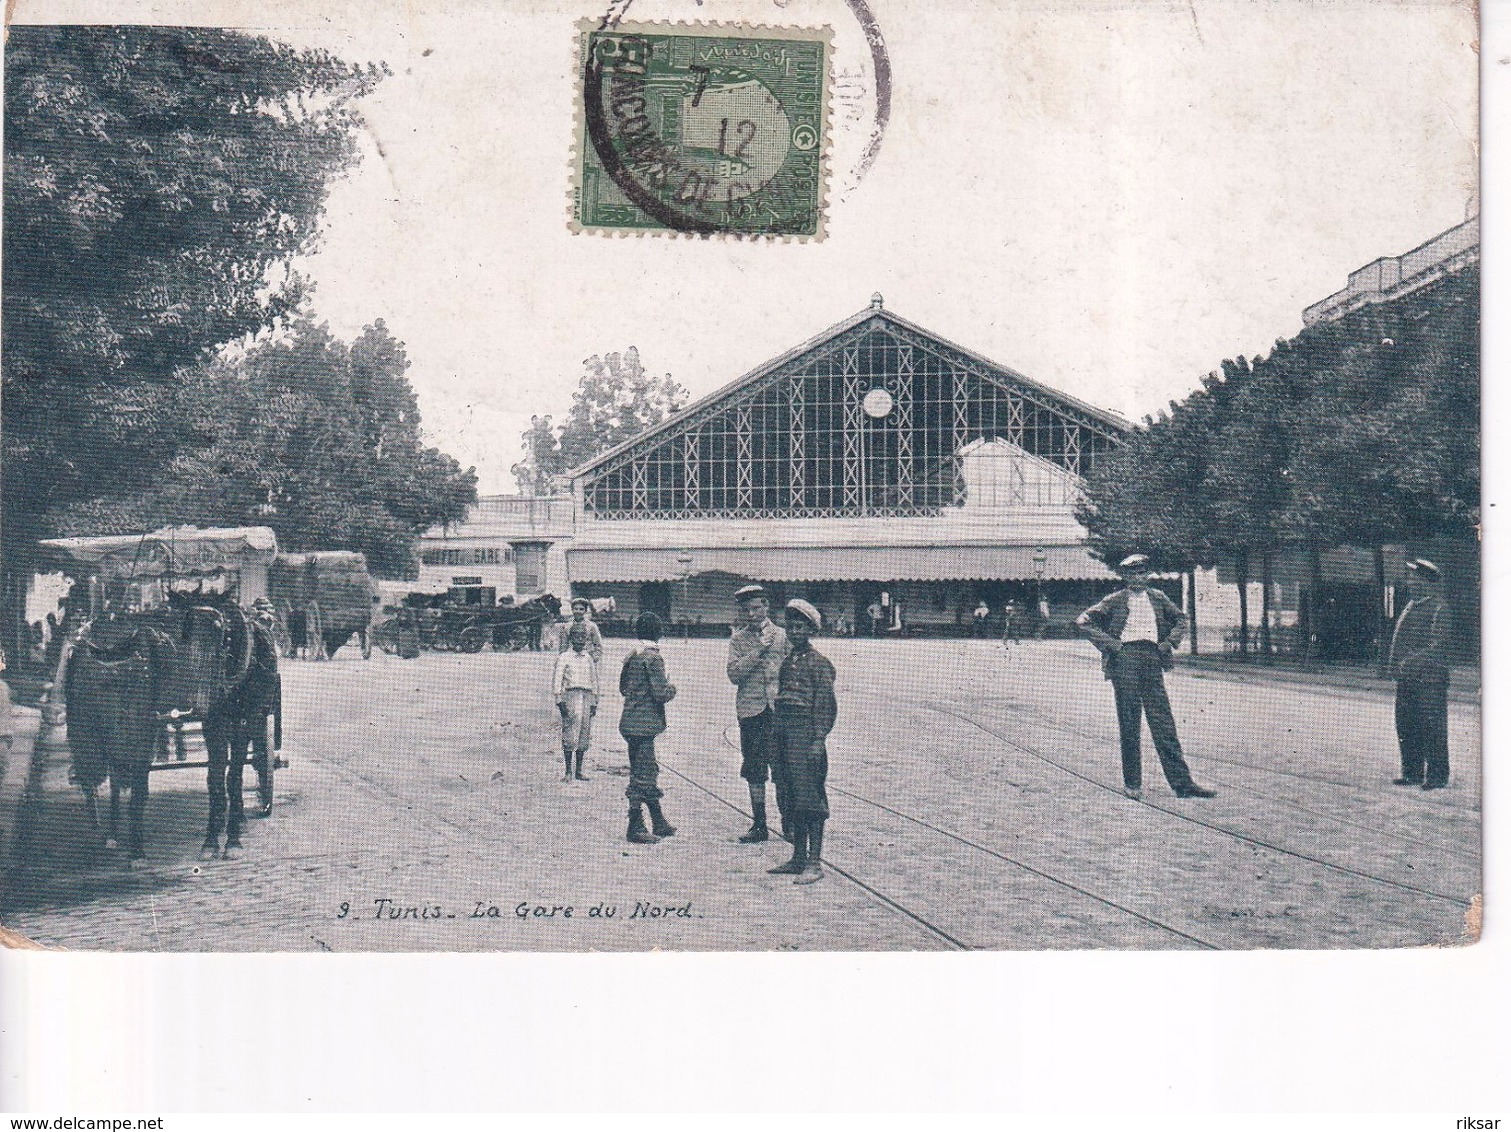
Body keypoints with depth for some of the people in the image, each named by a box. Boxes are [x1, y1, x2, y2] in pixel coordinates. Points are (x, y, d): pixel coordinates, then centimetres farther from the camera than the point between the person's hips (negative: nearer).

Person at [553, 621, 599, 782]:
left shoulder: (589, 658, 15)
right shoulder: (564, 657, 1)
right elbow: (557, 680, -3)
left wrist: (594, 703, 15)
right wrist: (559, 701, -11)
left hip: (587, 697, 4)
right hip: (570, 695, -4)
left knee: (584, 736, 4)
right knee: (569, 735, -7)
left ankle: (579, 771, 11)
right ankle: (568, 771, -2)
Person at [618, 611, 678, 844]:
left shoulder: (631, 657, 10)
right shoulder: (653, 658, -15)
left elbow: (623, 688, 18)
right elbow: (662, 693, -19)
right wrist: (672, 687, 0)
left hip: (630, 722, 9)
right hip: (645, 724, -9)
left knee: (648, 772, 16)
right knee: (642, 775, -3)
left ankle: (659, 823, 25)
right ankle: (635, 828, 1)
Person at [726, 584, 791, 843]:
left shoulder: (783, 636, 5)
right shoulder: (738, 639, 7)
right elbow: (734, 674, -5)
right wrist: (758, 651, -13)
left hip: (779, 711, -1)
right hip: (750, 711, 1)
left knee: (782, 770, -2)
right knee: (754, 770, 5)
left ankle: (788, 823, 10)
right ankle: (759, 825, 14)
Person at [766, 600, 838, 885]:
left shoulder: (819, 664, -7)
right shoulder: (788, 662, 17)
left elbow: (826, 705, -11)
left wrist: (818, 740, -17)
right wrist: (778, 740, 17)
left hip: (806, 736, -8)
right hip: (786, 738, 8)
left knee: (810, 799, -7)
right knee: (793, 799, 12)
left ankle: (814, 862, -5)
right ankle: (798, 859, 19)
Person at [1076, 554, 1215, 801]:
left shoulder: (1158, 598, 13)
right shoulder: (1115, 601, 3)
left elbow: (1180, 619, 27)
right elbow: (1083, 620, 1)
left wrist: (1170, 641, 11)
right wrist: (1109, 643, -6)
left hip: (1152, 659, 3)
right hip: (1124, 658, -3)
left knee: (1164, 724, -1)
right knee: (1129, 724, 1)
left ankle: (1182, 782, -1)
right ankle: (1132, 783, 8)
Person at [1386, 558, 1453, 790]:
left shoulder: (1439, 608, -8)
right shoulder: (1410, 607, 18)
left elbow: (1437, 645, -17)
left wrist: (1414, 660, -26)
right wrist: (1395, 665, 11)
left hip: (1429, 678, -9)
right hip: (1406, 678, 9)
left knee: (1432, 729, -5)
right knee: (1405, 727, 11)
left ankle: (1436, 777, 0)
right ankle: (1412, 773, 20)